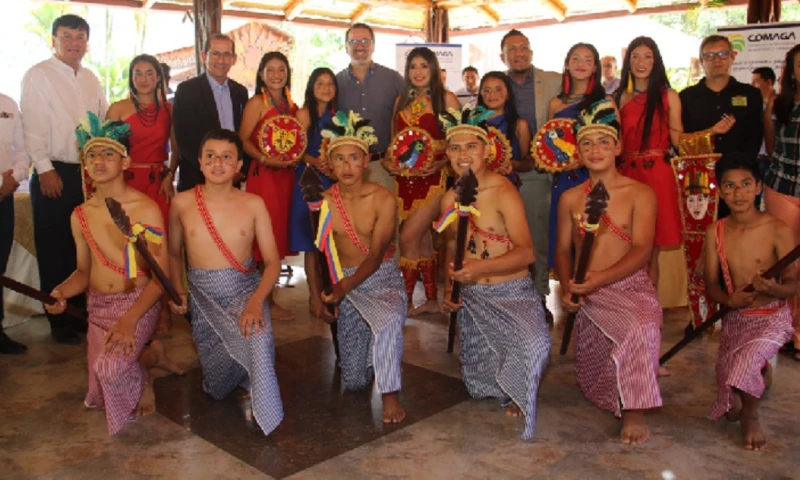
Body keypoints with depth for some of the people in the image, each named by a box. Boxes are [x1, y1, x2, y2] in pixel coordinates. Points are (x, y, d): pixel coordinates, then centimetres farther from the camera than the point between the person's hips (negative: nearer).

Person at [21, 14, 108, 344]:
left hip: (90, 173, 5)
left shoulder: (91, 80, 14)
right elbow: (33, 126, -10)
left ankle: (80, 311, 23)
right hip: (55, 174, -5)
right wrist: (45, 170, -15)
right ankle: (59, 321, 14)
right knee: (54, 250, 3)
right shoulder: (38, 75, -4)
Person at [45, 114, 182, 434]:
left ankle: (146, 360, 4)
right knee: (102, 394, 10)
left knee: (110, 368, -31)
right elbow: (84, 271, 11)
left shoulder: (146, 209, -15)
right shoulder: (80, 216, 2)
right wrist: (62, 292, -11)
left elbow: (160, 275, -16)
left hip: (138, 303, -6)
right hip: (97, 306, 6)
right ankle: (148, 355, 35)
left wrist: (130, 319, -28)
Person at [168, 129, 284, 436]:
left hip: (245, 289, -2)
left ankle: (266, 415, -15)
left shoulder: (253, 204, -5)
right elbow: (174, 253, 11)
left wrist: (256, 301, -25)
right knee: (217, 390, 6)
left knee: (258, 335, -37)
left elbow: (272, 262, -9)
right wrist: (177, 289, -7)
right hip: (202, 296, 2)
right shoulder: (182, 203, -2)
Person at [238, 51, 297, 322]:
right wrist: (265, 159, -23)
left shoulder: (291, 105, 15)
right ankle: (266, 302, 3)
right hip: (263, 175, -6)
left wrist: (298, 156, 1)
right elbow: (243, 139, -9)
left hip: (286, 176, 7)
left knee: (279, 236, 9)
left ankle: (268, 297, 18)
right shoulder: (256, 103, -4)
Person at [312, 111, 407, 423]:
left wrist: (343, 287, -27)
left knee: (390, 320, -40)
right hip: (345, 286, 3)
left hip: (383, 280, -2)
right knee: (354, 381, 5)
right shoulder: (324, 202, -2)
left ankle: (390, 394, -19)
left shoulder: (384, 200, -10)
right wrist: (318, 295, -7)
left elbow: (376, 257, -15)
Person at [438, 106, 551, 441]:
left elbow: (526, 252, -26)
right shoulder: (449, 199, 4)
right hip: (473, 298, 5)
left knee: (533, 346, -34)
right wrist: (448, 289, 5)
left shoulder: (503, 192, -16)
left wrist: (481, 267, -39)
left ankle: (520, 395, -2)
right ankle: (506, 389, 43)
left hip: (514, 292, -5)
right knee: (478, 385, 9)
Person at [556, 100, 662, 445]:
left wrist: (596, 280, -26)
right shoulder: (570, 199, 7)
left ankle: (634, 411, -17)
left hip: (632, 287, -3)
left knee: (642, 327, -37)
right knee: (591, 386, 4)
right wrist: (566, 287, -10)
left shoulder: (640, 194, -4)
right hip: (590, 296, 3)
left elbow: (641, 251, -13)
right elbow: (563, 250, 10)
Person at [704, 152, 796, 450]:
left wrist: (774, 288, -35)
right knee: (730, 411, 5)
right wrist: (729, 300, -24)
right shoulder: (715, 233, -4)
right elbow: (711, 285, -1)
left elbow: (793, 285, -11)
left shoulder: (778, 231, -14)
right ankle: (762, 373, 40)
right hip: (734, 319, 4)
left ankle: (751, 416, -3)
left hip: (772, 317, -3)